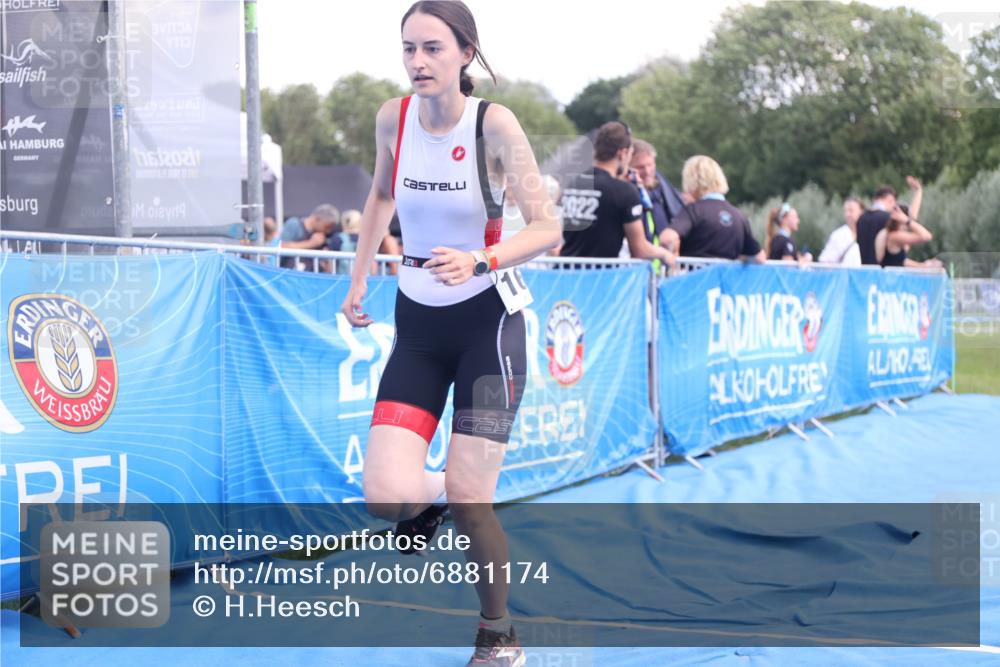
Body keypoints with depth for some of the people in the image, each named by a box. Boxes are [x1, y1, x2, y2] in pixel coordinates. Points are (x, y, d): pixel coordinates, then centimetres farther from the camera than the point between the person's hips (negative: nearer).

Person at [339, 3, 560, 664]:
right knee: (387, 497, -13)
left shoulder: (494, 123, -14)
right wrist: (359, 278, 17)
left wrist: (478, 263, -30)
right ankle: (432, 492, 25)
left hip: (488, 321, -3)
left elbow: (547, 228, -15)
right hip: (417, 324, 3)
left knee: (469, 503, -6)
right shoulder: (393, 118, -3)